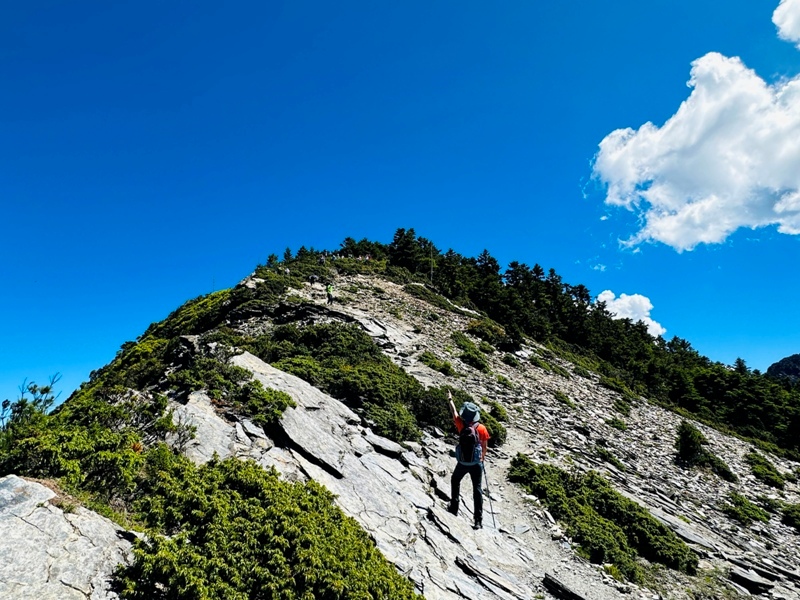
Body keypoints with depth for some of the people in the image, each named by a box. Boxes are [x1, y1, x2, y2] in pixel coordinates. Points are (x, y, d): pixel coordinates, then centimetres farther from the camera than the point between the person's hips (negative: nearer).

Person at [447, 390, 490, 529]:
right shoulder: (482, 428, -11)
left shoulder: (461, 425, -12)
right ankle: (478, 520, 6)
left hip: (462, 463, 0)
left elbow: (454, 413, 5)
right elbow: (484, 446, -1)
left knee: (455, 481, 25)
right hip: (476, 463, 0)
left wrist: (450, 399, 19)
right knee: (477, 489, 7)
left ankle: (454, 509, 28)